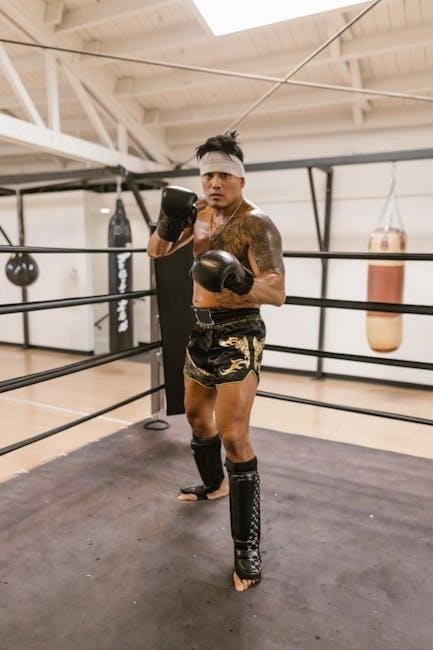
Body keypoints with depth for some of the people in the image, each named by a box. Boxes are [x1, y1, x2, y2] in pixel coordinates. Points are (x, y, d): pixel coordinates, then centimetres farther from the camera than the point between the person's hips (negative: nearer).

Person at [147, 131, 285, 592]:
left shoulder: (255, 223, -16)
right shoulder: (199, 211, 7)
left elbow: (277, 294, -25)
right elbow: (157, 252, 9)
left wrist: (240, 281, -44)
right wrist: (169, 221, -10)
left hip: (237, 335, -8)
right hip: (202, 331, 8)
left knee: (233, 435, -13)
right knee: (195, 413, 22)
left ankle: (247, 545, 3)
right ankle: (214, 484, 48)